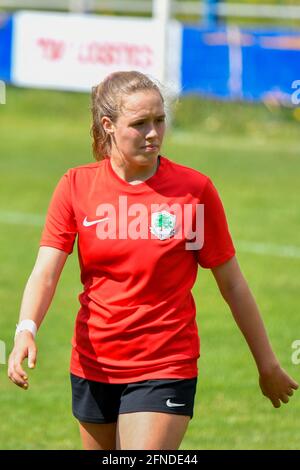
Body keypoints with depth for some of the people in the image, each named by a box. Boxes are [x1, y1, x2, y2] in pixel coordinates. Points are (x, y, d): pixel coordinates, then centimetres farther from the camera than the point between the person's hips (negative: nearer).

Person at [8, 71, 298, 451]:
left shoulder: (195, 189, -8)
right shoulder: (76, 186, -3)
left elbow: (232, 283, 0)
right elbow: (45, 271, -10)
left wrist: (267, 364, 5)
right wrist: (25, 330, -29)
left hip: (166, 369, -3)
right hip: (92, 367, 4)